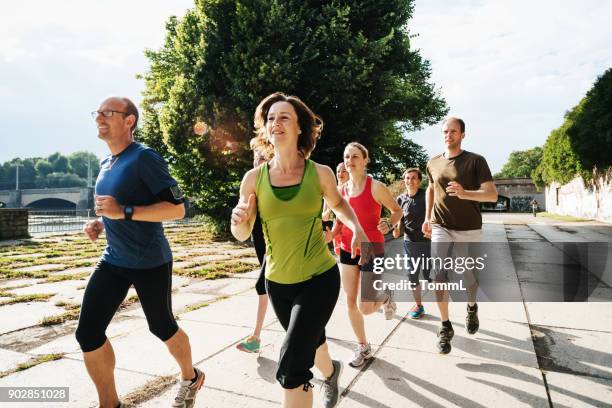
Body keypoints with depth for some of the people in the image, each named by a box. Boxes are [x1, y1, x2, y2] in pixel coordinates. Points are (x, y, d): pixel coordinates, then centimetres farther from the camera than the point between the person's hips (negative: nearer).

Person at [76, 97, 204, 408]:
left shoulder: (144, 158, -15)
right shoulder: (105, 164, 10)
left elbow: (177, 208, -21)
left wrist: (124, 211, -27)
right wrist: (100, 223, 5)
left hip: (151, 263, -7)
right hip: (113, 260, 7)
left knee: (162, 327, 10)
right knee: (88, 333, 0)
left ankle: (191, 379, 39)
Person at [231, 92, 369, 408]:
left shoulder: (320, 173, -10)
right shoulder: (254, 178, -7)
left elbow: (338, 204, 13)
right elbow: (241, 234, -1)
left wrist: (356, 228, -4)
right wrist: (239, 221, -23)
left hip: (319, 278, -3)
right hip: (277, 282, 3)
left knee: (291, 366, -15)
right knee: (310, 342, 28)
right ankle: (330, 373, 63)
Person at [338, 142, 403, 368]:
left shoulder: (376, 187, -12)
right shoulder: (342, 189, 3)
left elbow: (397, 210, 0)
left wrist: (389, 225, -20)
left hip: (372, 250, -5)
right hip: (348, 249, 5)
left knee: (365, 308, -5)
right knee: (350, 302, 7)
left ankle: (385, 298, 31)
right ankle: (363, 347, 28)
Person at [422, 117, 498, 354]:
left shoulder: (476, 161, -6)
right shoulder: (433, 163, 6)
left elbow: (492, 194, -12)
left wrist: (464, 193, -30)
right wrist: (427, 217, 13)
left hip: (469, 230, -2)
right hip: (441, 228, 2)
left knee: (470, 277, 10)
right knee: (439, 276, -11)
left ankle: (472, 307, 43)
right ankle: (446, 327, 3)